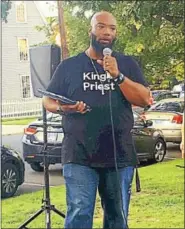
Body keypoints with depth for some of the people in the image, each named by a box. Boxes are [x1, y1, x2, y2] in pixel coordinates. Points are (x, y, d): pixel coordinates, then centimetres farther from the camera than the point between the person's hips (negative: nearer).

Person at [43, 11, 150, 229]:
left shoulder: (127, 64, 8)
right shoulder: (69, 66, 7)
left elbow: (145, 100, -3)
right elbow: (48, 100, 12)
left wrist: (117, 75, -15)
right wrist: (62, 108, -11)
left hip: (120, 156, 2)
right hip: (79, 156, -1)